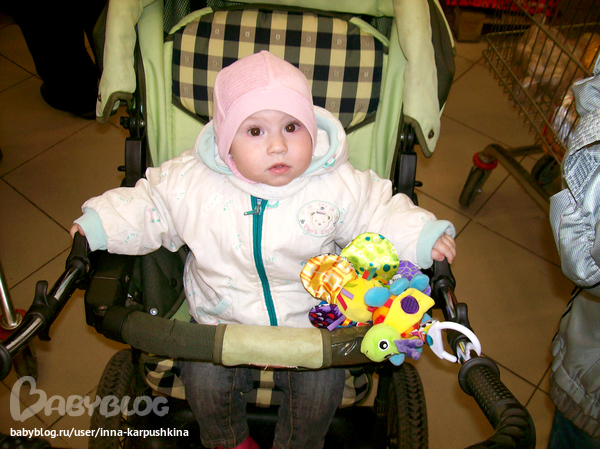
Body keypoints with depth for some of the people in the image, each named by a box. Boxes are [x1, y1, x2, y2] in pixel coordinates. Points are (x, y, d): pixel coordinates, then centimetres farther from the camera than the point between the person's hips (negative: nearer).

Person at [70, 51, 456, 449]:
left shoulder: (338, 185, -15)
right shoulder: (193, 182, -14)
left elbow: (382, 216, -5)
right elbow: (150, 208, 0)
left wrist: (424, 238, -17)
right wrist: (100, 225, -8)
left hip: (309, 320, 0)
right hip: (222, 322, 1)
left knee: (322, 389, -12)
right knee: (204, 383, -10)